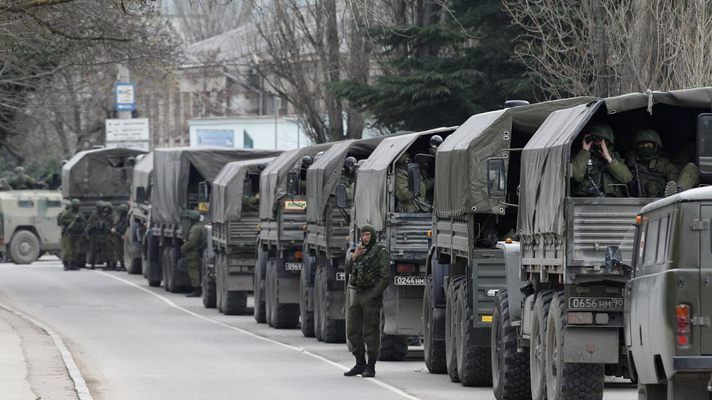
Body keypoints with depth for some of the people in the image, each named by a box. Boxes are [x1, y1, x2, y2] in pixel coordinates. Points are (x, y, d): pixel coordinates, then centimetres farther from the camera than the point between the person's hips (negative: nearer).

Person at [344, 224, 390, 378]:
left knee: (371, 331, -6)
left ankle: (371, 367, -2)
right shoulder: (357, 251, 17)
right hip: (354, 294, 6)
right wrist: (354, 256, -11)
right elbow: (347, 269, 7)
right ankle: (360, 364, 17)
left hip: (371, 295, -6)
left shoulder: (381, 252, -2)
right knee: (353, 331, 7)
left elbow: (385, 277, -8)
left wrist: (374, 295, -16)